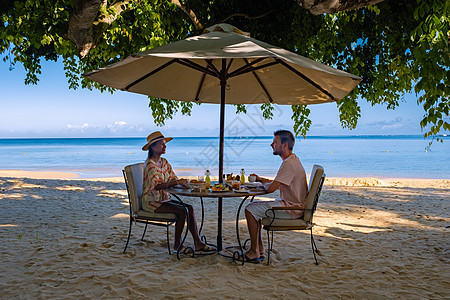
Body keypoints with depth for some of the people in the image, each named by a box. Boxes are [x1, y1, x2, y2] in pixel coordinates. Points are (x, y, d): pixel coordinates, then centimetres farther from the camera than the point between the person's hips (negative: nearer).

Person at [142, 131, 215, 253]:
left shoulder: (164, 162, 11)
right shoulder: (150, 164, -16)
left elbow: (174, 178, 8)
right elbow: (156, 186, -27)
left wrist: (181, 182, -15)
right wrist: (176, 182, -35)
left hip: (164, 198, 8)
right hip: (151, 201, -8)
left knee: (189, 208, -9)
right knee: (182, 211, -22)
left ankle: (198, 243, -7)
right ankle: (177, 246, -8)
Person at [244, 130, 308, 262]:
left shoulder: (289, 164, -21)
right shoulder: (292, 160, 14)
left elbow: (271, 188, -25)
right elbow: (277, 183, 24)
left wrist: (264, 184, -2)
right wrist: (260, 179, 12)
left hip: (292, 208, -11)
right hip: (289, 204, 11)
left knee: (250, 210, -14)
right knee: (254, 206, 15)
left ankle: (255, 254, -7)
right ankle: (259, 250, 14)